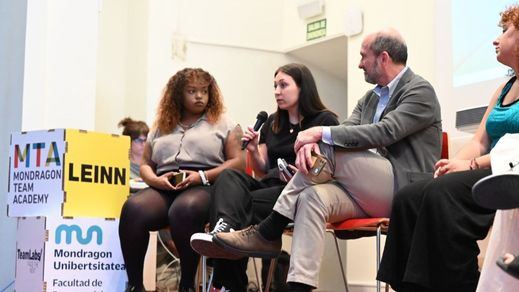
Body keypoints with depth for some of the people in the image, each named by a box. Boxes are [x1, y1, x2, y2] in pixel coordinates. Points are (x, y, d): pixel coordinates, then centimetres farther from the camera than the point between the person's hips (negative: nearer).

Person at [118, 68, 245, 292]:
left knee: (184, 210, -40)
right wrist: (155, 180, -3)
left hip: (205, 188, -3)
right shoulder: (161, 127, 23)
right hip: (164, 189, 3)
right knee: (133, 209, -31)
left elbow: (238, 162, 3)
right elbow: (145, 165, 22)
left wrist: (203, 176, -11)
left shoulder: (223, 124, 13)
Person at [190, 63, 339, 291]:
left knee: (244, 203, -31)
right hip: (270, 185, 5)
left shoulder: (325, 121, 3)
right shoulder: (272, 123, 21)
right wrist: (253, 151, 3)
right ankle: (225, 227, -57)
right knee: (229, 176, -28)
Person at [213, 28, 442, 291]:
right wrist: (310, 143, -18)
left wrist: (321, 134, -20)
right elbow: (346, 131, 6)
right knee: (313, 196, -23)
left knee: (327, 149, -21)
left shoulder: (420, 91, -5)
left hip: (404, 190, -6)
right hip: (369, 194, 7)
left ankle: (268, 233, -15)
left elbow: (384, 132, -20)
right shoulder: (370, 98, 19)